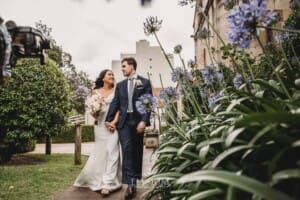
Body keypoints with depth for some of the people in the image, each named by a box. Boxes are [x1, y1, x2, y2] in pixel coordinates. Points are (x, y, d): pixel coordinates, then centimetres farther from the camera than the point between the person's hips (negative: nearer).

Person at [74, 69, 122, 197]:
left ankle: (108, 183, -6)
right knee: (100, 152, 7)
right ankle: (99, 180, 27)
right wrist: (94, 115, -13)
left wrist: (114, 121, -15)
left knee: (111, 151, -6)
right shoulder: (95, 92, 8)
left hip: (113, 124, -1)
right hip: (100, 124, 2)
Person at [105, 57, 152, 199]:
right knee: (127, 149, -9)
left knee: (137, 151, 8)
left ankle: (135, 179, 22)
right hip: (124, 121, 2)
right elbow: (115, 103, 11)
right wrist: (109, 120, 2)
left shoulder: (144, 82, 4)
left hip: (138, 120, -2)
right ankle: (130, 184, -9)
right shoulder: (120, 85, 14)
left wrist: (144, 120, -13)